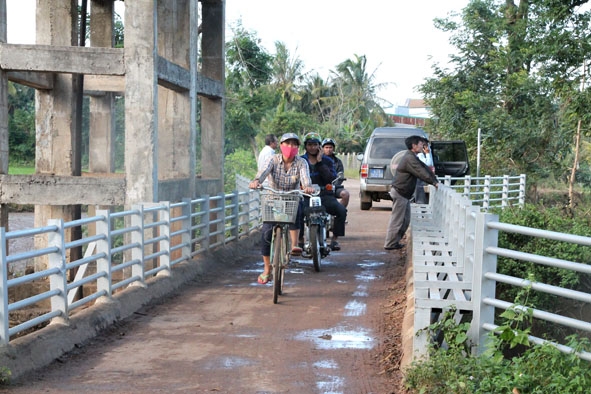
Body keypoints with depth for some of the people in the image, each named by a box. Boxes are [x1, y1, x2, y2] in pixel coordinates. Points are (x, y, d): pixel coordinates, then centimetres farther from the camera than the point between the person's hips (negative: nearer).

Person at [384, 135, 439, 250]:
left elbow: (425, 168, 15)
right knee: (397, 220, -5)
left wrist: (435, 181, 8)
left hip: (404, 193, 11)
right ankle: (390, 244, 1)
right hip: (400, 193, -11)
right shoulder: (409, 159, -20)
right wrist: (434, 183, -16)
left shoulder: (412, 157, 15)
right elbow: (421, 173, -22)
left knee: (405, 220, 15)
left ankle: (395, 241, 22)